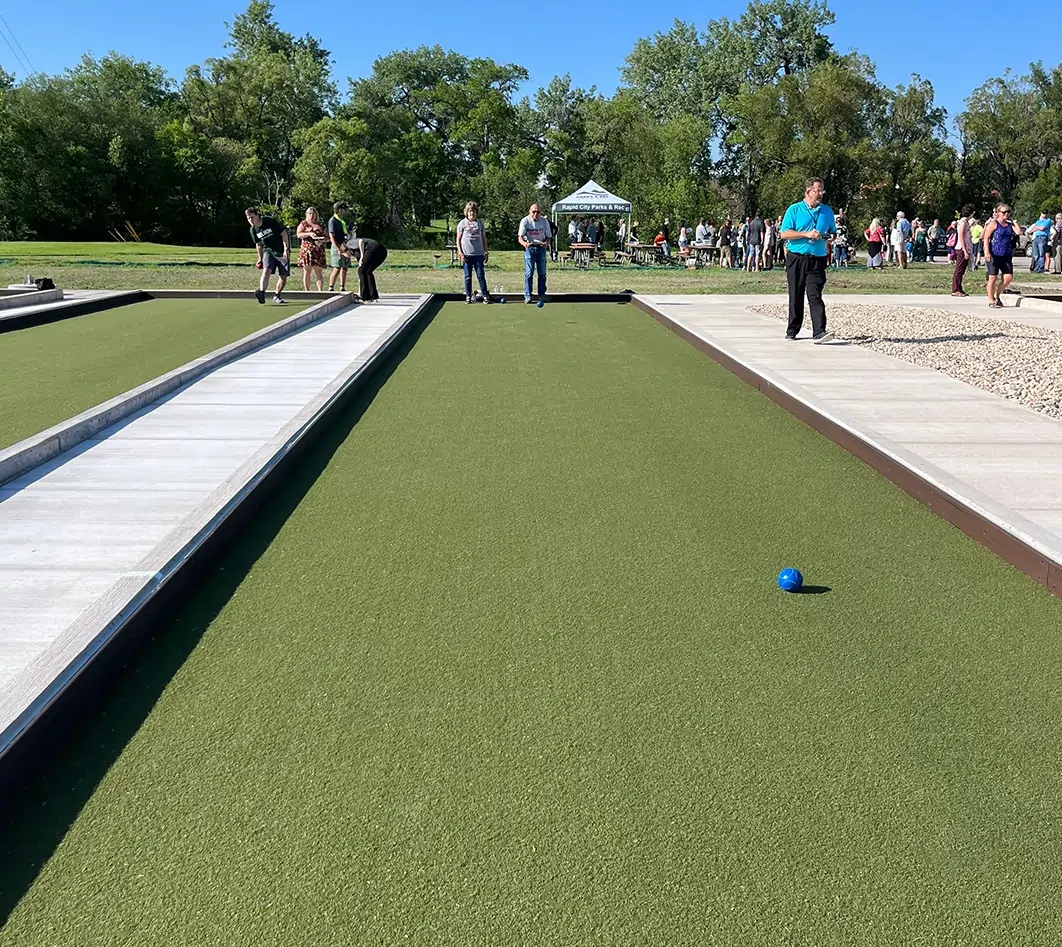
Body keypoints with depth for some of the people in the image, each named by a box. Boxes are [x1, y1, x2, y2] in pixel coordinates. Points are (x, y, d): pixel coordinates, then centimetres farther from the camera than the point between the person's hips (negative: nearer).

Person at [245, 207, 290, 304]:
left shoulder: (271, 221, -16)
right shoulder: (253, 230, -1)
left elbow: (284, 233, -11)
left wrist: (286, 249, -16)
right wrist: (260, 259, 17)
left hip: (281, 252, -2)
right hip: (268, 251, 2)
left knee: (283, 276, -2)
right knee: (266, 271, -24)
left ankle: (276, 295, 19)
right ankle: (261, 293, -39)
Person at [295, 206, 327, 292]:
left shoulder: (320, 225, 16)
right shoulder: (303, 224, 10)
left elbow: (327, 237, 18)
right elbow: (298, 235, -3)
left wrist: (323, 239, -5)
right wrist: (309, 234, -17)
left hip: (319, 251, 2)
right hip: (307, 249, -2)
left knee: (319, 271, -4)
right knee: (307, 271, -1)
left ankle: (320, 291, -8)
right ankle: (307, 291, 3)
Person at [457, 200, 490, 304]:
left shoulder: (480, 223, 10)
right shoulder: (462, 223, 2)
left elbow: (484, 238, 14)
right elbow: (458, 239, 2)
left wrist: (486, 251, 10)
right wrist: (460, 252, -6)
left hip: (478, 254, 1)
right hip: (466, 254, -1)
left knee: (481, 275, 0)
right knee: (467, 276, 4)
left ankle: (485, 295, 5)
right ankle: (468, 296, 11)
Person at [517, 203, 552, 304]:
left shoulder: (544, 222, -3)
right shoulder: (525, 221, -10)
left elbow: (548, 237, 3)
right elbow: (520, 238, -15)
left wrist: (546, 243, -20)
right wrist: (525, 243, -38)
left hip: (541, 248, 2)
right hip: (529, 248, -2)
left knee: (542, 273, 4)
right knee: (529, 273, -7)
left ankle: (542, 295, 14)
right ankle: (527, 296, -2)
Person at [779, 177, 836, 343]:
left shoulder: (827, 211, 12)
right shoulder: (794, 210, 2)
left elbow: (833, 233, 22)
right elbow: (784, 234, -6)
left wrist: (828, 236, -2)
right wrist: (806, 234, -14)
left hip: (817, 260, 1)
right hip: (796, 259, -1)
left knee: (815, 295, -11)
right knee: (795, 297, 7)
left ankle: (819, 332, -20)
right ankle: (792, 330, 19)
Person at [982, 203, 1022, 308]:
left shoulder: (1009, 224, 15)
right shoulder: (993, 223, -2)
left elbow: (1019, 232, 3)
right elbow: (986, 238, -9)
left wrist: (1013, 221, 7)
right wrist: (987, 252, -18)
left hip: (1006, 255, 6)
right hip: (994, 255, -6)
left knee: (1008, 277, 1)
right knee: (993, 278, -3)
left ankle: (997, 296, 20)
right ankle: (991, 301, 5)